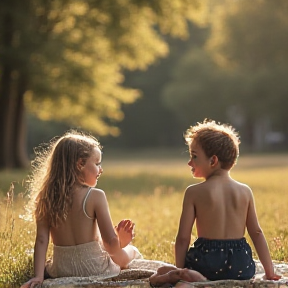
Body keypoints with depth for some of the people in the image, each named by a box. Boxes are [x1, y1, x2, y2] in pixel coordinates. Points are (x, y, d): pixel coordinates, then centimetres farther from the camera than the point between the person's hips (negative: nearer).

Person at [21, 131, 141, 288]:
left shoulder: (46, 198, -3)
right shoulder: (95, 196, -14)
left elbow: (41, 240, -7)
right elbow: (111, 241, -17)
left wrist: (38, 275, -9)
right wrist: (120, 243, 4)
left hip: (60, 271, 3)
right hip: (94, 268, -3)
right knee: (132, 251, 25)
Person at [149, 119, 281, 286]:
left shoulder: (194, 192, -3)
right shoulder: (245, 191, 6)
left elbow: (183, 237, -4)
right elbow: (256, 233, 6)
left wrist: (179, 271, 6)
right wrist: (270, 271, 12)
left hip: (207, 262, -2)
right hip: (241, 265, 3)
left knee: (161, 273, 18)